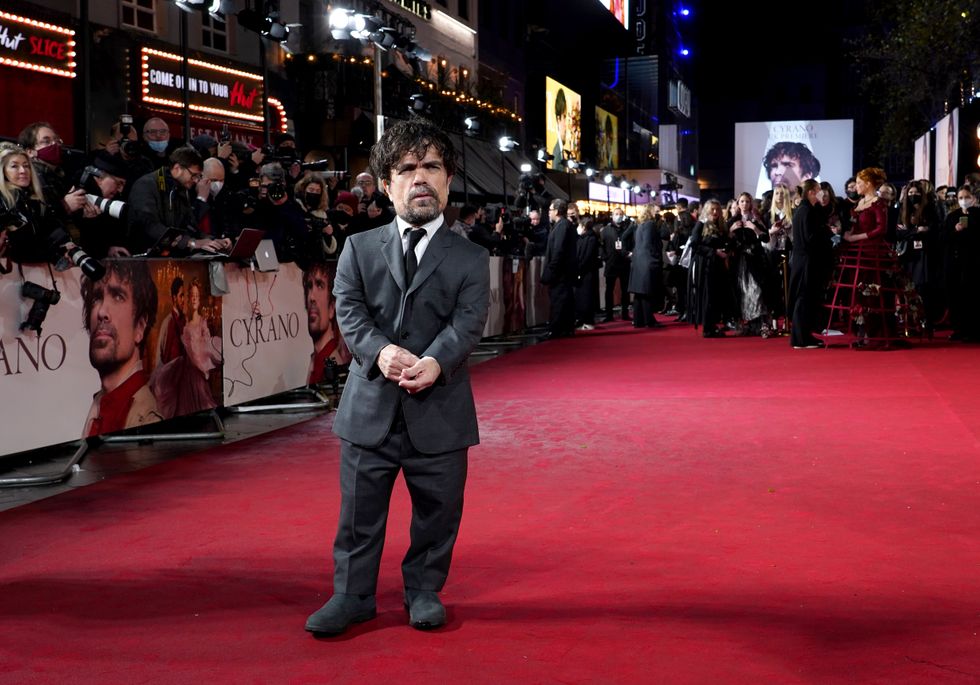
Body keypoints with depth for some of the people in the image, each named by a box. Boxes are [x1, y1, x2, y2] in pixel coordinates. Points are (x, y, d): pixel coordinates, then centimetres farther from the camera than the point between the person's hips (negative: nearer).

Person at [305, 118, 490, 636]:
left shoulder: (470, 259, 5)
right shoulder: (359, 249, 7)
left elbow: (467, 323, -9)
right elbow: (350, 312, -5)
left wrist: (435, 362, -29)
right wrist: (381, 350, -26)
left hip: (439, 410, 0)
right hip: (370, 406, 0)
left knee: (437, 511, 10)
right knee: (359, 511, 7)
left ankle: (424, 592, 29)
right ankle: (352, 594, 23)